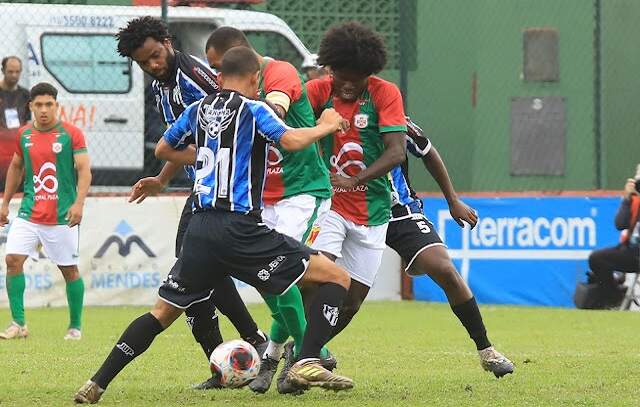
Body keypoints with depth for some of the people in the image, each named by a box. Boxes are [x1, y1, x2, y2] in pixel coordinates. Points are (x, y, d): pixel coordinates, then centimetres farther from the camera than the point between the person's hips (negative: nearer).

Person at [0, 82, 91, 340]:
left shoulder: (71, 134, -6)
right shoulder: (24, 134, 7)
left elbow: (84, 170, -11)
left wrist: (79, 203, -24)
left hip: (62, 216, -4)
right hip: (29, 212, 4)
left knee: (69, 269, 2)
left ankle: (75, 326, 17)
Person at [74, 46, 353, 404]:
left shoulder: (198, 109, 15)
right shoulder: (252, 109, -2)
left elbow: (163, 150, 30)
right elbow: (292, 141, -18)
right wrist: (326, 127, 0)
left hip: (201, 227, 6)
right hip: (240, 229, -6)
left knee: (163, 313, 19)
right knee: (337, 279, -1)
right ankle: (308, 363, -16)